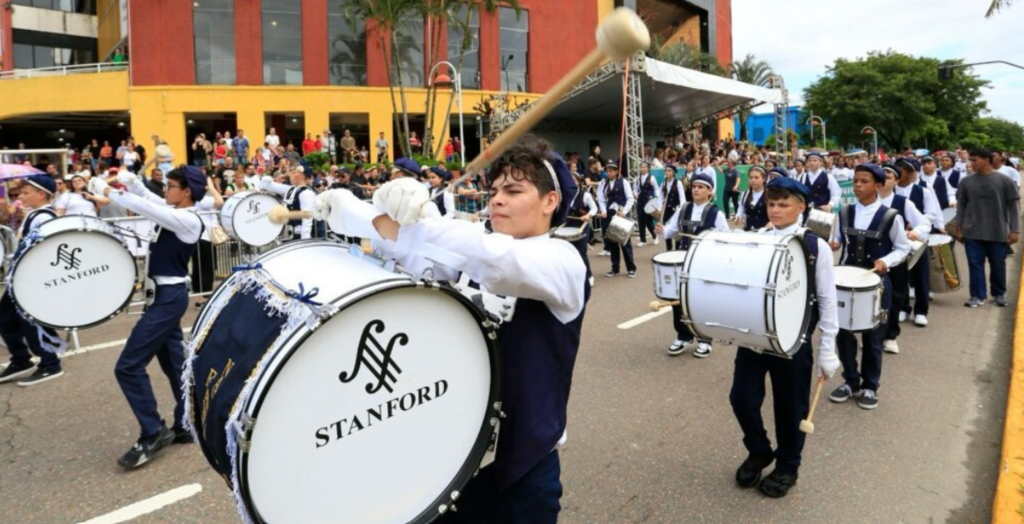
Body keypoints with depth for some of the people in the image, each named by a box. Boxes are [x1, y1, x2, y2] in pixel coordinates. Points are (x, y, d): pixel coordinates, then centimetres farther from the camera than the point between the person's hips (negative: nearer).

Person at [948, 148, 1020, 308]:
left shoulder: (1005, 181, -3)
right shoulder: (966, 182, 2)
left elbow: (1012, 207, 0)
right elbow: (961, 206, 8)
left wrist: (1014, 230, -4)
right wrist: (958, 227, 5)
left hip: (998, 233, -1)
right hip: (972, 233, 1)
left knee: (998, 265, 9)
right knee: (975, 264, 1)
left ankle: (999, 294, 26)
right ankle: (977, 296, 9)